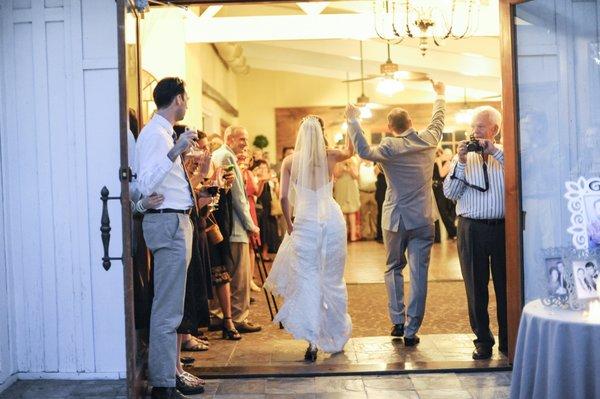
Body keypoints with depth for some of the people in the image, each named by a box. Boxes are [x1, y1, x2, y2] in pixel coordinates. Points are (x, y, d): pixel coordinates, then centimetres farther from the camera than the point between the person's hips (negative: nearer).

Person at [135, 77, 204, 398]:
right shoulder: (154, 134, -14)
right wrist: (175, 152, -33)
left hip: (176, 221, 11)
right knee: (167, 309, -7)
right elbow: (146, 186, -26)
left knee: (170, 307, 17)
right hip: (168, 222, -11)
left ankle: (169, 373, 28)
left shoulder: (165, 133, 16)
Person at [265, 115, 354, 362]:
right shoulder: (330, 157, 2)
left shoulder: (290, 161, 0)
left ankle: (313, 342, -4)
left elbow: (284, 198, -1)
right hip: (332, 219, 2)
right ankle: (337, 337, 25)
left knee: (307, 280, 2)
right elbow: (350, 151, 25)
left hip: (305, 223, -2)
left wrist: (289, 225, 11)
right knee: (333, 280, 13)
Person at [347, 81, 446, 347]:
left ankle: (397, 322, 16)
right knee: (418, 274, 2)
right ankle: (411, 330, 3)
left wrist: (353, 120, -19)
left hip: (395, 219, -1)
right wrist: (440, 96, 38)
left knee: (394, 269, 18)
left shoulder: (389, 148, -11)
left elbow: (364, 151, -29)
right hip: (423, 220, 1)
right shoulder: (428, 140, 0)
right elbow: (438, 122, 20)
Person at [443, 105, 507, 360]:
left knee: (505, 284, 6)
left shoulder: (504, 154, 7)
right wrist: (461, 162, -8)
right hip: (472, 229, 1)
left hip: (503, 227, -1)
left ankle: (507, 341, 19)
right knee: (476, 286, 6)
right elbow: (450, 193, 1)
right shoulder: (462, 156, 10)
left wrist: (495, 153, -13)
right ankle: (483, 339, 18)